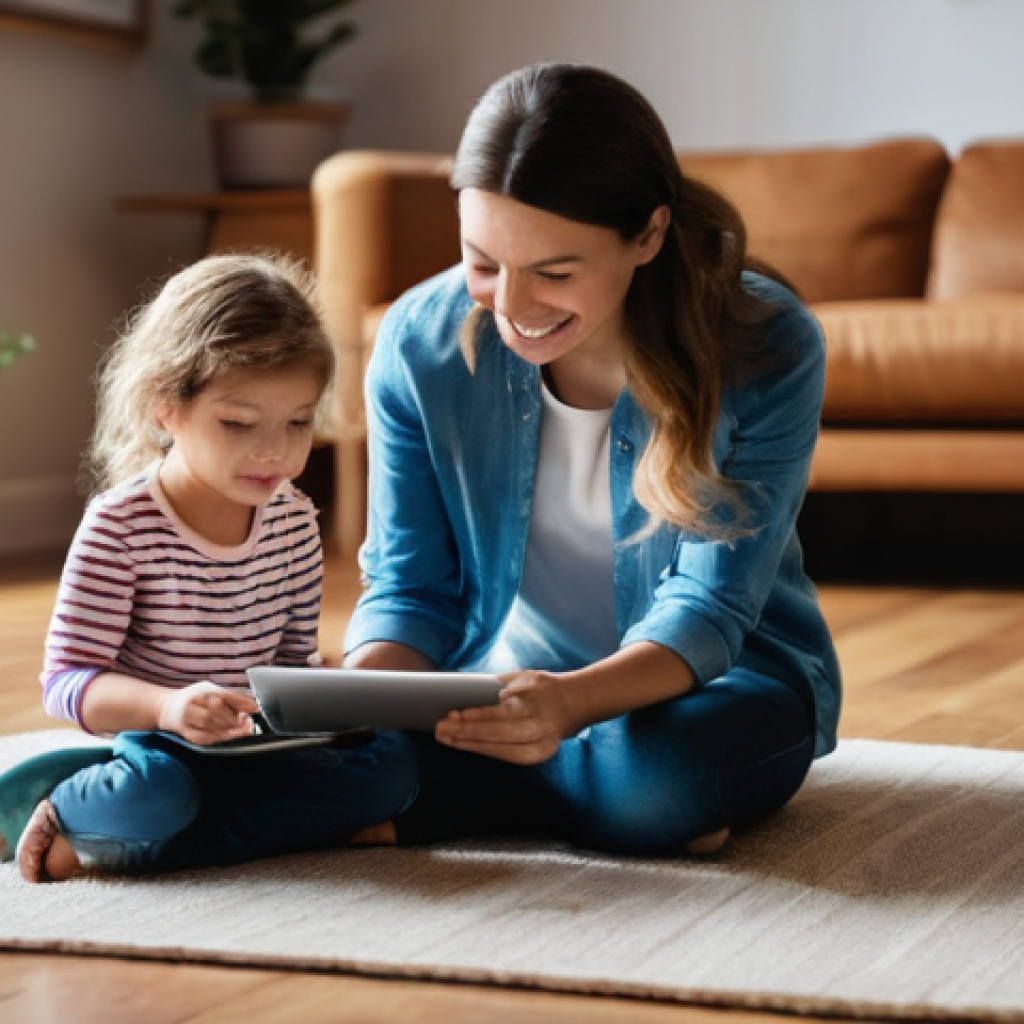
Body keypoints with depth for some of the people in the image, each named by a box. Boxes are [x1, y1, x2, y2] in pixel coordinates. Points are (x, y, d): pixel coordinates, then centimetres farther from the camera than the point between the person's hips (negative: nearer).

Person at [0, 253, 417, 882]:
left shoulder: (294, 520, 4)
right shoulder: (121, 525, -13)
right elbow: (67, 681, -17)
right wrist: (166, 706, -36)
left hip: (258, 753, 7)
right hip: (153, 749, -7)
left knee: (392, 764, -19)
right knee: (151, 797, -40)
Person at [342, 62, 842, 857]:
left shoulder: (767, 351, -20)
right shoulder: (421, 342, -12)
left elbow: (707, 610, -21)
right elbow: (410, 585, -5)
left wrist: (571, 700, -44)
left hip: (726, 678, -3)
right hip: (502, 678, 3)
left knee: (650, 781, -38)